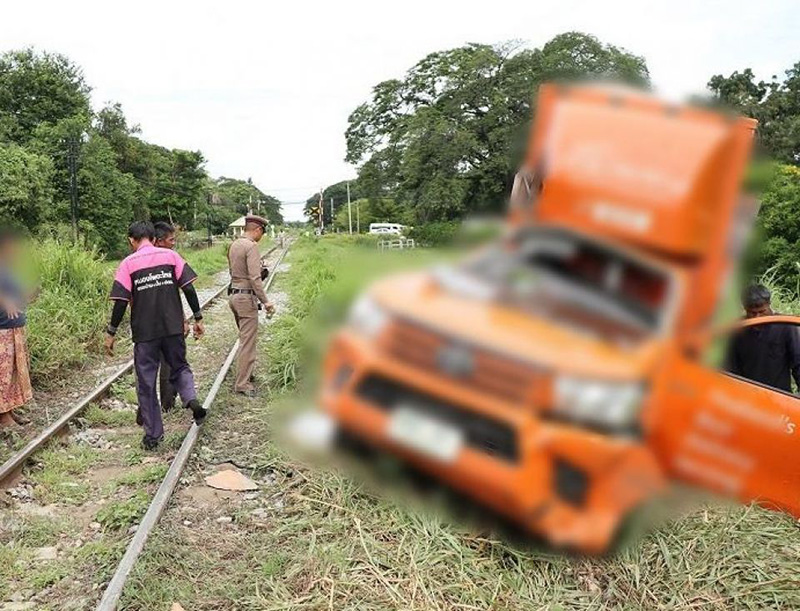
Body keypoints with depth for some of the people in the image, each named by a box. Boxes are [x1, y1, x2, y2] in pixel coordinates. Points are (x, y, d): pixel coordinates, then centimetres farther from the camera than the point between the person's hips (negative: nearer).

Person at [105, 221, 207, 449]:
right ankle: (191, 399, -8)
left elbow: (121, 302, -6)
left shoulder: (128, 263, -2)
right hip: (173, 328, 2)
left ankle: (153, 434, 14)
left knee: (146, 382, 9)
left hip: (144, 332, -2)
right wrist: (198, 318, 4)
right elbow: (189, 289, -3)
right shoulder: (171, 256, 3)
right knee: (179, 367, 21)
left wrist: (111, 332, 2)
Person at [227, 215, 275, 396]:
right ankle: (242, 384, 0)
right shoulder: (251, 246, -15)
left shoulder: (234, 245, 12)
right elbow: (255, 278, -23)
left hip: (234, 295, 9)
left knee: (245, 339, 21)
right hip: (246, 297, -9)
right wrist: (265, 301, -22)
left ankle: (246, 373, 31)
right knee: (247, 342, -4)